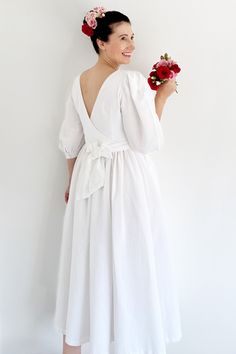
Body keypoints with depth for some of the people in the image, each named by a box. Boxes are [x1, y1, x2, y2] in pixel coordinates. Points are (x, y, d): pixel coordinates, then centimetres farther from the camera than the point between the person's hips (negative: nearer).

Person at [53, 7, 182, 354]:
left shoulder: (79, 81, 6)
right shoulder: (131, 80, -15)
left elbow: (70, 141, 10)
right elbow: (147, 141, -15)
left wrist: (73, 180, 21)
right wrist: (162, 95, -4)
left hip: (89, 177, 7)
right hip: (127, 179, -6)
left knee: (86, 257, 16)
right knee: (128, 260, 7)